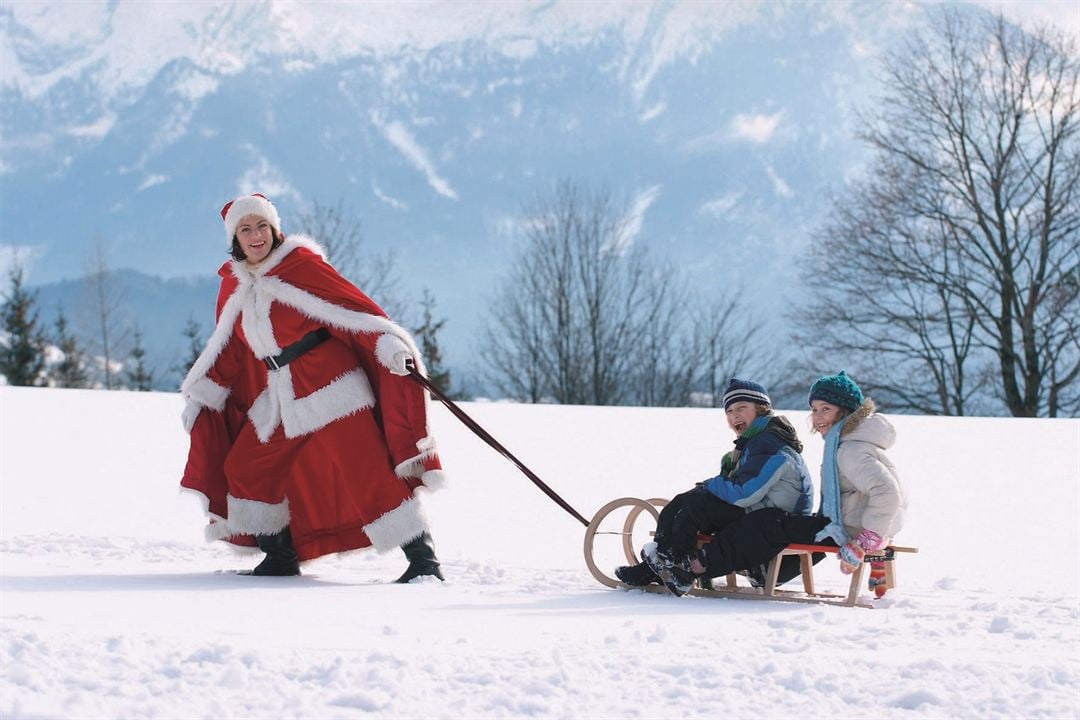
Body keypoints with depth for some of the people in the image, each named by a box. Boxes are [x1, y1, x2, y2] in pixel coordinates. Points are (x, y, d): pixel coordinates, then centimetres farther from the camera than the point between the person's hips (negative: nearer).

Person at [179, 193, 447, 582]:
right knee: (243, 468, 9)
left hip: (330, 388, -7)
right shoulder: (234, 286, 11)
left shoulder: (301, 263, -8)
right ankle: (280, 557, 20)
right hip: (281, 400, 7)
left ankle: (423, 559, -12)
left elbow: (351, 302, -14)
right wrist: (198, 397, 23)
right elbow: (224, 351, 22)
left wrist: (388, 342, -27)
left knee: (364, 471, -14)